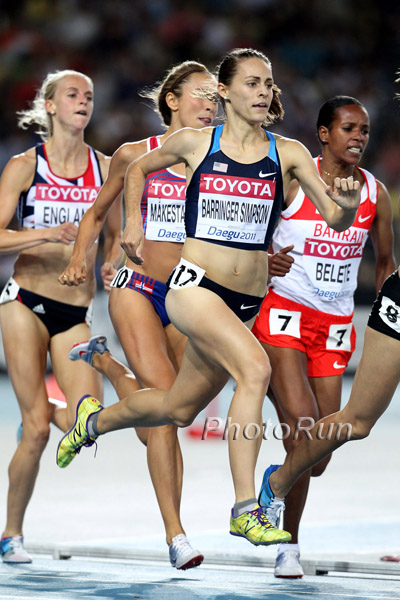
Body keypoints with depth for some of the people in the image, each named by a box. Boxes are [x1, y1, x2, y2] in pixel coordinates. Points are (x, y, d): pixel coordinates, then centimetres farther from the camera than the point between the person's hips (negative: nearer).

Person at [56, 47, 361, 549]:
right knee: (255, 367, -29)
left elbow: (335, 219, -4)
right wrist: (133, 223, 11)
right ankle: (245, 509, -27)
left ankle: (95, 419, 47)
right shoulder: (194, 143, 1)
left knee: (179, 409, 16)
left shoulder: (288, 153, 3)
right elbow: (137, 170, 21)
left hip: (246, 301, 4)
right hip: (194, 285, -4)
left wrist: (346, 205, -24)